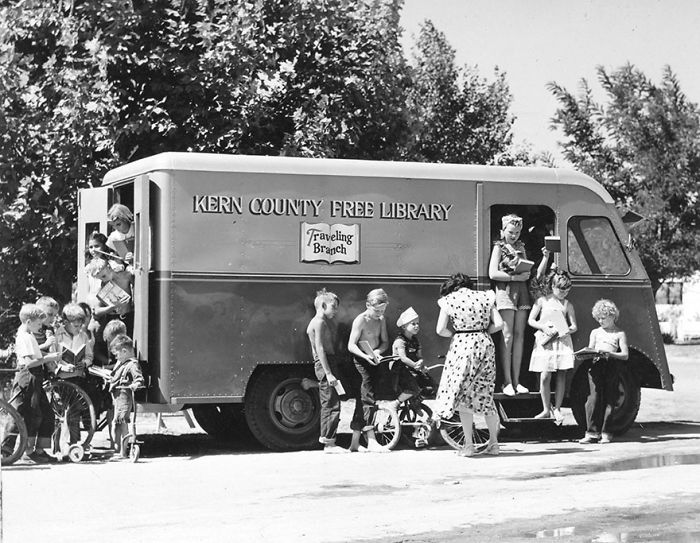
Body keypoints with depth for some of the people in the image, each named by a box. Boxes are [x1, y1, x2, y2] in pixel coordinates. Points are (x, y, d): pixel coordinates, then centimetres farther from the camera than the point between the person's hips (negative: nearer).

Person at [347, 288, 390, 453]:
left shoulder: (381, 320, 8)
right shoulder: (360, 320, -13)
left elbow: (385, 341, 10)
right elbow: (351, 345, -16)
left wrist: (378, 351, -12)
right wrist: (365, 356, -32)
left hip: (373, 362, 7)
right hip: (361, 362, -7)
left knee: (362, 400, 10)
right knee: (368, 397, -14)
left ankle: (355, 442, 15)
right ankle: (371, 441, -17)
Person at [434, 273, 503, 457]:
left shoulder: (449, 300, 0)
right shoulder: (484, 297, 7)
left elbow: (440, 330, -7)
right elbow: (499, 324, 0)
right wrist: (481, 332, 12)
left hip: (462, 346, -3)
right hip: (485, 345, 4)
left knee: (462, 394, 4)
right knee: (485, 394, 13)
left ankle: (468, 445, 1)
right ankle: (493, 442, 18)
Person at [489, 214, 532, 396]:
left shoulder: (521, 247, 17)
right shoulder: (499, 247, 2)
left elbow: (529, 272, 16)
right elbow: (493, 273, -8)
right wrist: (515, 277, -13)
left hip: (522, 292, 5)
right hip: (506, 290, -5)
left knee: (519, 335, 2)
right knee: (507, 336, -7)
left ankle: (516, 381, 3)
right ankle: (507, 382, -8)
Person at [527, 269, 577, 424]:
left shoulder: (567, 305, 9)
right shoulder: (542, 301, 5)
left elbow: (574, 326, 7)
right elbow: (531, 320, 4)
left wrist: (569, 329, -16)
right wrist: (544, 327, -12)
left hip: (562, 341, 2)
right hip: (545, 341, -1)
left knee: (561, 375, -1)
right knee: (545, 376, -5)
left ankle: (557, 408, 9)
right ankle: (546, 409, 6)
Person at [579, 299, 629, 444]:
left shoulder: (619, 334, 9)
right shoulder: (595, 332, 21)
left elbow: (625, 355, 0)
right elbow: (590, 349, 14)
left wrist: (610, 354, -17)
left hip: (611, 367, -2)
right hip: (595, 366, 2)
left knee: (608, 400, -4)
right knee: (594, 398, -6)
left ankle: (605, 433, 0)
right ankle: (592, 433, -5)